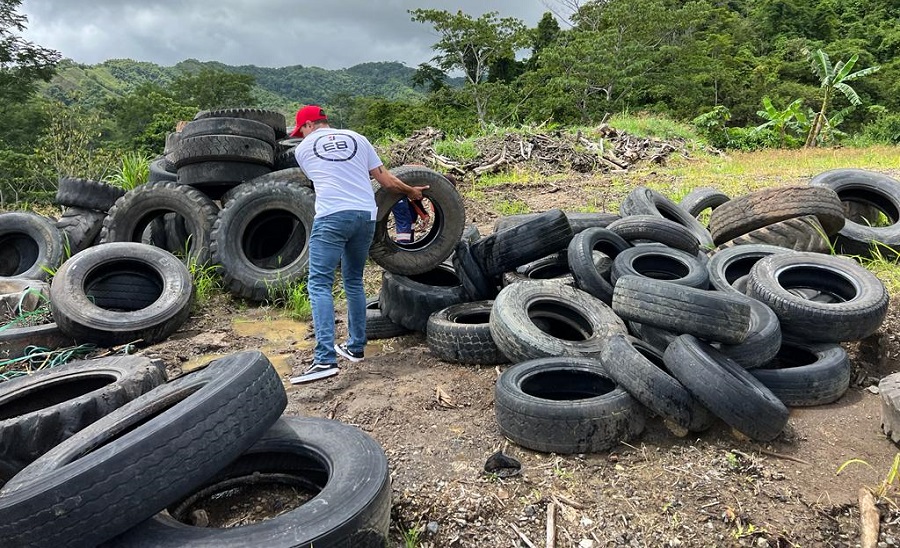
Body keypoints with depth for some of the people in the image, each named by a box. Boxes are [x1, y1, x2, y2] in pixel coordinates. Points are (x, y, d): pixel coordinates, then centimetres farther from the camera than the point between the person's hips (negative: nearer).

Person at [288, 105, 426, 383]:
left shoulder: (303, 149, 13)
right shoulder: (358, 139, 18)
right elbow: (385, 179, 16)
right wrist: (410, 191, 34)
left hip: (331, 216, -4)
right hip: (366, 215, 4)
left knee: (319, 284, -5)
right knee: (354, 281, 18)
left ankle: (325, 359, -18)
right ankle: (356, 347, 23)